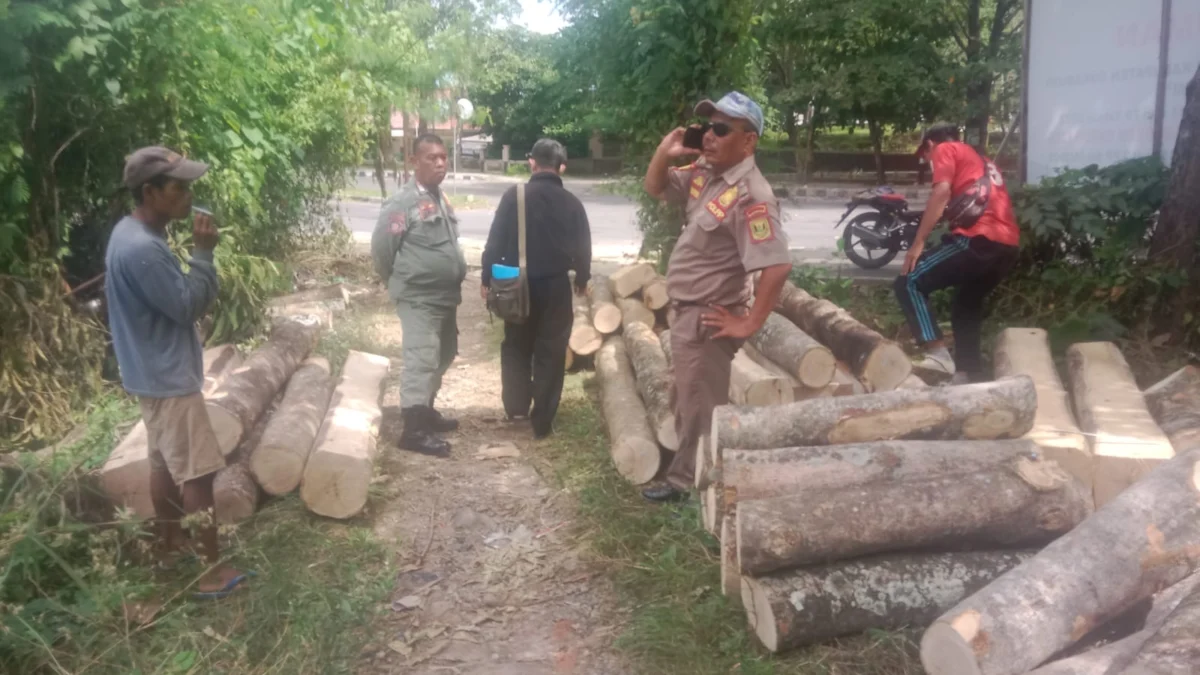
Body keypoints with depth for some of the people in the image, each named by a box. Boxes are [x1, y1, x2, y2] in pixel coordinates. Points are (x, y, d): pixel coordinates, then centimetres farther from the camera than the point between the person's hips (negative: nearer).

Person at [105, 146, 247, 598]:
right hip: (168, 377, -10)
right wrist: (203, 252, -19)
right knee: (197, 475, -2)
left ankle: (169, 545, 37)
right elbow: (188, 306, -22)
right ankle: (213, 571, 7)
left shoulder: (132, 233, 6)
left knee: (165, 462, 22)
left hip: (153, 372, 10)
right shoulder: (142, 248, -27)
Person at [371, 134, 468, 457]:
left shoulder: (441, 198, 13)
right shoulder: (402, 202, -15)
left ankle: (426, 410, 33)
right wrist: (398, 282, 0)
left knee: (443, 355, 18)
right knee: (421, 360, -9)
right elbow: (381, 248, -12)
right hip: (419, 298, -9)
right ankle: (414, 429, -4)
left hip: (445, 295, 9)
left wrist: (454, 281, 17)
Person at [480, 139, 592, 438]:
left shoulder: (513, 197, -7)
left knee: (516, 347, 20)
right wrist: (581, 280, 18)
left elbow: (495, 241, -7)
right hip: (556, 286, 0)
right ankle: (542, 422, 9)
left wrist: (487, 278, 4)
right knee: (550, 353, 6)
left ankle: (516, 406, 26)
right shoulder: (572, 203, -3)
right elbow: (582, 249, 2)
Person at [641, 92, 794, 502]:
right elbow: (656, 189, 17)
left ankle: (692, 487, 23)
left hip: (707, 321, -10)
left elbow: (778, 266, -32)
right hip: (685, 313, 10)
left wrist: (750, 323, -23)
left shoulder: (749, 195, -26)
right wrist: (664, 154, -4)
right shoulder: (704, 172, 1)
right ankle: (686, 477, 43)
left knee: (700, 411, 6)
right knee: (689, 405, 24)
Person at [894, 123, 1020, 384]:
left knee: (909, 283, -5)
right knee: (967, 306, 23)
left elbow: (942, 192, -6)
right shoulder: (982, 160, 34)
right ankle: (969, 375, 21)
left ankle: (938, 354, -17)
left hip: (980, 239, -8)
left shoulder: (945, 150, 10)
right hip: (1008, 244, 8)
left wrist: (918, 243, -9)